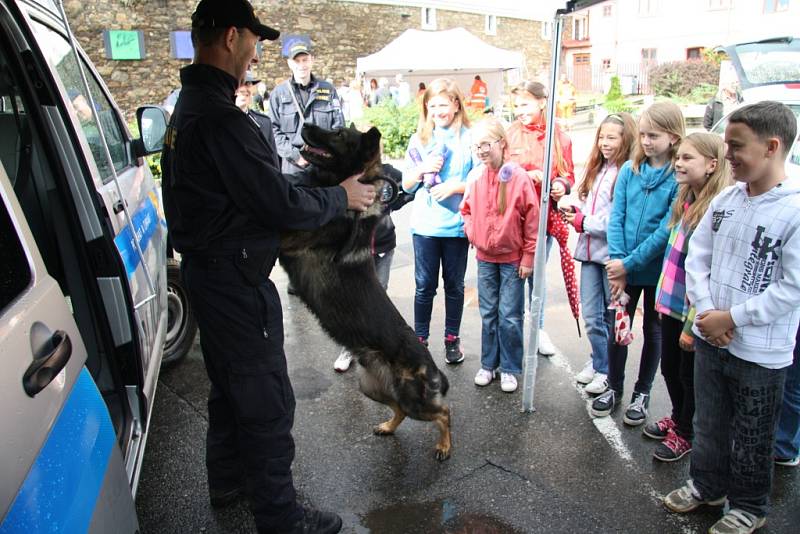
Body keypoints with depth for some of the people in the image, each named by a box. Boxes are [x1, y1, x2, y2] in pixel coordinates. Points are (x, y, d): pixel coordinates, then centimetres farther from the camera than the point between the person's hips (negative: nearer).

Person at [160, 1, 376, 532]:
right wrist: (341, 196, -8)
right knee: (268, 402, 3)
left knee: (229, 384, 25)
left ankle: (227, 480, 44)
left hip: (207, 270, 11)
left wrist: (305, 185, 12)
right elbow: (280, 205, -23)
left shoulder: (188, 107, 11)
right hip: (236, 279, -11)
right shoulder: (221, 118, -23)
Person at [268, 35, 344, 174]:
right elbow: (274, 130, 2)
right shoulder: (278, 93, 6)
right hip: (292, 167, -1)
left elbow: (338, 128, 6)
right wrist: (294, 155, -9)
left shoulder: (328, 90, 10)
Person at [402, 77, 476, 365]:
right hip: (425, 224, 1)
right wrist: (423, 168, -11)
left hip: (457, 225, -1)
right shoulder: (419, 139, 5)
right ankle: (420, 339, 22)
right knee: (424, 286, 7)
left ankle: (452, 338, 28)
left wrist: (455, 186, -17)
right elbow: (406, 184, 8)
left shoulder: (469, 138, -2)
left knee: (454, 285, 13)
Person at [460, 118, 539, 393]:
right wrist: (471, 231, 0)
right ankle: (488, 364, 26)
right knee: (488, 314, 13)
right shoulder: (475, 176, -2)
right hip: (485, 257, 4)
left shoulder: (518, 176, -13)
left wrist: (528, 257, -8)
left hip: (512, 258, -4)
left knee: (510, 316, 3)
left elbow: (532, 220, -9)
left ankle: (509, 368, 18)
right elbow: (466, 209, 16)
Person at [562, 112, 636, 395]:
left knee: (612, 316, 9)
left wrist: (584, 222, -10)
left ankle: (607, 370, 24)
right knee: (592, 316, 12)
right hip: (590, 251, 7)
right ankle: (598, 361, 31)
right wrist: (575, 212, -1)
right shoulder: (597, 169, 14)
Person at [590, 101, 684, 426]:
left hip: (658, 269, -3)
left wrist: (628, 264, -19)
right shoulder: (629, 170, -2)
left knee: (653, 330, 15)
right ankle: (614, 387, 31)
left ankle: (642, 393, 31)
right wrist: (616, 265, -14)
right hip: (622, 267, 3)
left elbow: (667, 230, -18)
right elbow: (616, 218, -5)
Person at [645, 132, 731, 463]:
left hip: (694, 312, -7)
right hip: (673, 303, 8)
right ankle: (677, 419, 44)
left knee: (690, 375, 12)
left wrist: (692, 324, -21)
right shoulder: (684, 202, 5)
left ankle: (685, 434, 33)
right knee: (669, 368, 21)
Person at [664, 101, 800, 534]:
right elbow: (696, 257, 4)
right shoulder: (725, 199, 0)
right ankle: (707, 484, 43)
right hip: (710, 338, 5)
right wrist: (706, 311, -8)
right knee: (709, 422, 21)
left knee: (751, 438, 14)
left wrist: (731, 318, -17)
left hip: (760, 351, -5)